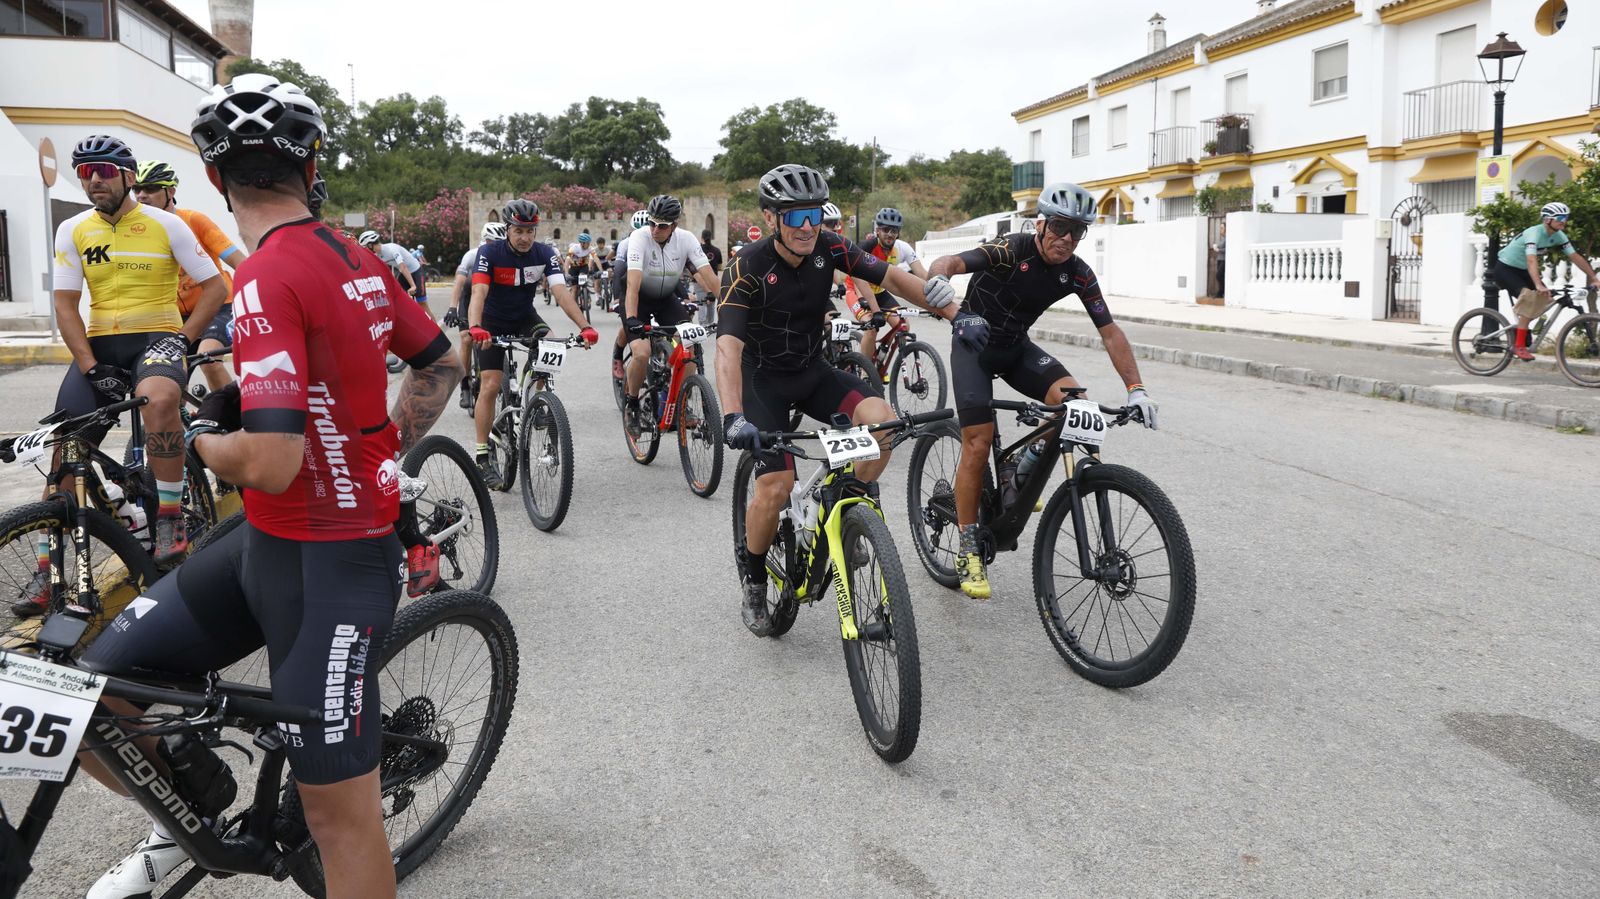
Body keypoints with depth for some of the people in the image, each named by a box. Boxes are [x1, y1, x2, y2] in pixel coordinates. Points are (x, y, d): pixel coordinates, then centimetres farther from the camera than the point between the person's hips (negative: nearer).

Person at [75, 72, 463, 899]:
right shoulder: (357, 260, 5)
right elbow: (441, 365, 18)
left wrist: (201, 435, -7)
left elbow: (269, 463, -29)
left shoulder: (268, 277, -21)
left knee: (340, 815, 6)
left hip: (326, 566, -9)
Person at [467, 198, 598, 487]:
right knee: (490, 386, -11)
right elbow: (479, 293, -36)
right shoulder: (490, 252, -23)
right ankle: (482, 457, -3)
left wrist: (584, 326, -42)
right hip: (493, 323, -2)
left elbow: (561, 291, -27)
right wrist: (474, 327, -55)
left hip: (525, 317, 2)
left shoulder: (544, 253, -16)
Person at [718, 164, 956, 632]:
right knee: (777, 485, -19)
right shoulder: (747, 268, -24)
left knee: (882, 419, -23)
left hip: (813, 371, 4)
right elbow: (728, 347, -34)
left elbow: (892, 277, -10)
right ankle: (753, 580, 8)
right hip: (764, 378, -4)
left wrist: (955, 313, -24)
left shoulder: (827, 248, -11)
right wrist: (733, 417, -49)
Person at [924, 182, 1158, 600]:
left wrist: (1136, 388, -14)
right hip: (974, 344, -4)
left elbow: (1110, 332, -5)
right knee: (978, 441, -16)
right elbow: (945, 264, -37)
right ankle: (968, 551, -4)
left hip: (1016, 347, 5)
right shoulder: (1011, 249, -24)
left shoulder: (1079, 273, -10)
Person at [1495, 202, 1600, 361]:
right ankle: (1519, 346, -24)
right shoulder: (1534, 233, -28)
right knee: (1529, 298, -26)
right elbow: (1532, 260, -42)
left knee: (1545, 297, -8)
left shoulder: (1559, 236, -4)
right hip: (1505, 268, -8)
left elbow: (1575, 257, -1)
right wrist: (1538, 285, -54)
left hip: (1521, 270, 8)